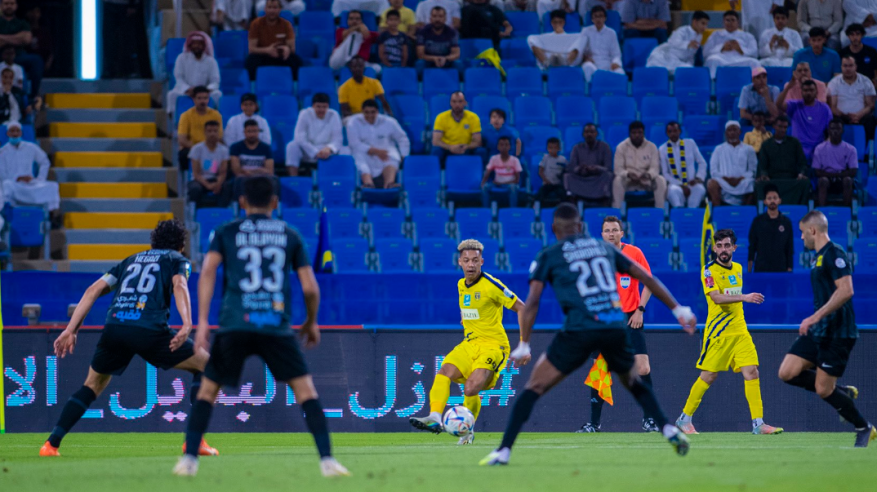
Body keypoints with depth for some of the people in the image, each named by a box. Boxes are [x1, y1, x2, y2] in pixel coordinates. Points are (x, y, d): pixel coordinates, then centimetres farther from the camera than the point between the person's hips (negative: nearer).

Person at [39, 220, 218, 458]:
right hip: (150, 329, -4)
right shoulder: (178, 260, 20)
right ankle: (195, 441, 5)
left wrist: (70, 330, 18)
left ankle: (51, 444, 14)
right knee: (206, 365, 15)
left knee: (93, 385, 26)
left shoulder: (130, 260, 32)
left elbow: (93, 290, 21)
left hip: (114, 326, 4)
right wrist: (187, 325, -17)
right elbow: (179, 285, -3)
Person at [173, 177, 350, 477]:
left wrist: (202, 322, -5)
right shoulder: (290, 236, 15)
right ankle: (327, 460, -7)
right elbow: (310, 288, 11)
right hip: (277, 326, 0)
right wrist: (311, 323, 27)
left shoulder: (226, 233, 13)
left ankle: (189, 459, 7)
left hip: (234, 324, 0)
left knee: (208, 389, 14)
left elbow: (208, 272, -1)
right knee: (305, 388, 5)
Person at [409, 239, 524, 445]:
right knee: (444, 372, -21)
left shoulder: (491, 285, -13)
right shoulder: (461, 285, 9)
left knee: (471, 389, -23)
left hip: (493, 345, -6)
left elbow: (521, 308, -9)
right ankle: (435, 418, -32)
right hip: (469, 344, 6)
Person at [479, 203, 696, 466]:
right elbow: (646, 278, 21)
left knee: (534, 388, 5)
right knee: (633, 383, 29)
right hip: (616, 328, 3)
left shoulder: (548, 256, 10)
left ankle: (503, 451, -3)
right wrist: (678, 309, 27)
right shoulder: (604, 247, 20)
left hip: (579, 330, -3)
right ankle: (669, 430, 15)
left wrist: (523, 345, 3)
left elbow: (532, 302, 1)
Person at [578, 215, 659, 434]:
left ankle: (649, 419, 0)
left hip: (630, 319, -2)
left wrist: (640, 309, -6)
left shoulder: (634, 253, -1)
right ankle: (594, 422, 6)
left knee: (643, 369, -10)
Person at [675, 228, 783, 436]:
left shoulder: (738, 268, 11)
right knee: (708, 376, -1)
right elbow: (717, 297, -25)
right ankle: (685, 419, 14)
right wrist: (744, 297, -35)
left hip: (740, 330, 6)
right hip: (717, 332, -6)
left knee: (751, 372, -7)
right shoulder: (710, 271, -10)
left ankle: (758, 423, -9)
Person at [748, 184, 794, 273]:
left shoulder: (786, 222, 6)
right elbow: (752, 247, 5)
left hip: (781, 269, 1)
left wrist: (789, 269, 2)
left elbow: (790, 249, 8)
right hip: (761, 269, -1)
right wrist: (749, 270, 0)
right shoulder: (758, 221, 5)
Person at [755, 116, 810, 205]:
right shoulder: (766, 145, 18)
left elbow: (803, 163, 13)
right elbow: (762, 166, 12)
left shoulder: (794, 143, 18)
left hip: (792, 178, 0)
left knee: (805, 183, -34)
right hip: (773, 180, 0)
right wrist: (764, 175, -11)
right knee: (760, 184, -35)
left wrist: (801, 174, -9)